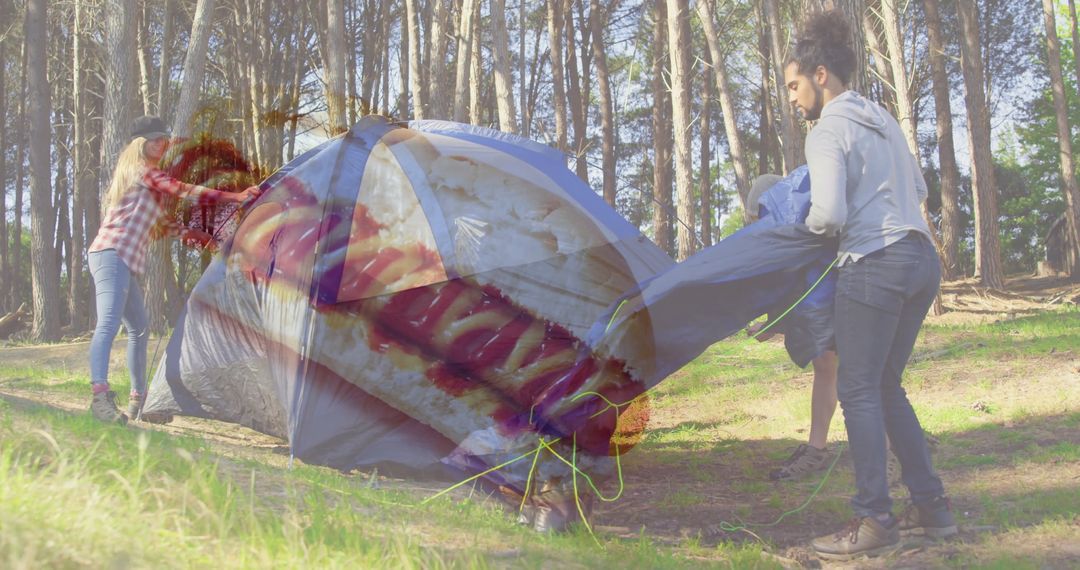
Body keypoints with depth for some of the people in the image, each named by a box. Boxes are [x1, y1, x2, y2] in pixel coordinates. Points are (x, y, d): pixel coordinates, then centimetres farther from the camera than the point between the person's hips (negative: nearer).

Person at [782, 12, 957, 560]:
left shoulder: (827, 133, -9)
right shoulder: (883, 119, 17)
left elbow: (829, 214, -19)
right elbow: (918, 189, 26)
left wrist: (810, 226, 2)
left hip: (875, 266, -9)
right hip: (921, 260, 9)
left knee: (859, 391, -3)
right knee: (887, 387, 16)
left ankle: (875, 520, -2)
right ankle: (931, 505, 17)